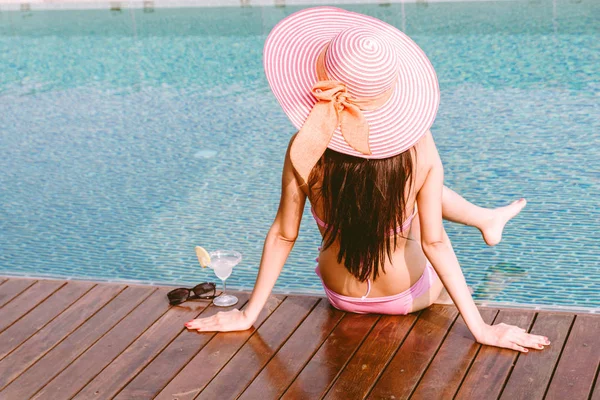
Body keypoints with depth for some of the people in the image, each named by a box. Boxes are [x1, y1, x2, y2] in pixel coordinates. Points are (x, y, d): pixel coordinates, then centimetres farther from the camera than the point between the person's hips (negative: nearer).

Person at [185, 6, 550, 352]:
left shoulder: (305, 150, -28)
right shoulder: (418, 146, -28)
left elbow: (283, 236, -19)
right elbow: (434, 242, -23)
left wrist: (249, 314, -5)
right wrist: (481, 328, -13)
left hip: (343, 299, 1)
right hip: (411, 297, -1)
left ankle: (484, 219, 53)